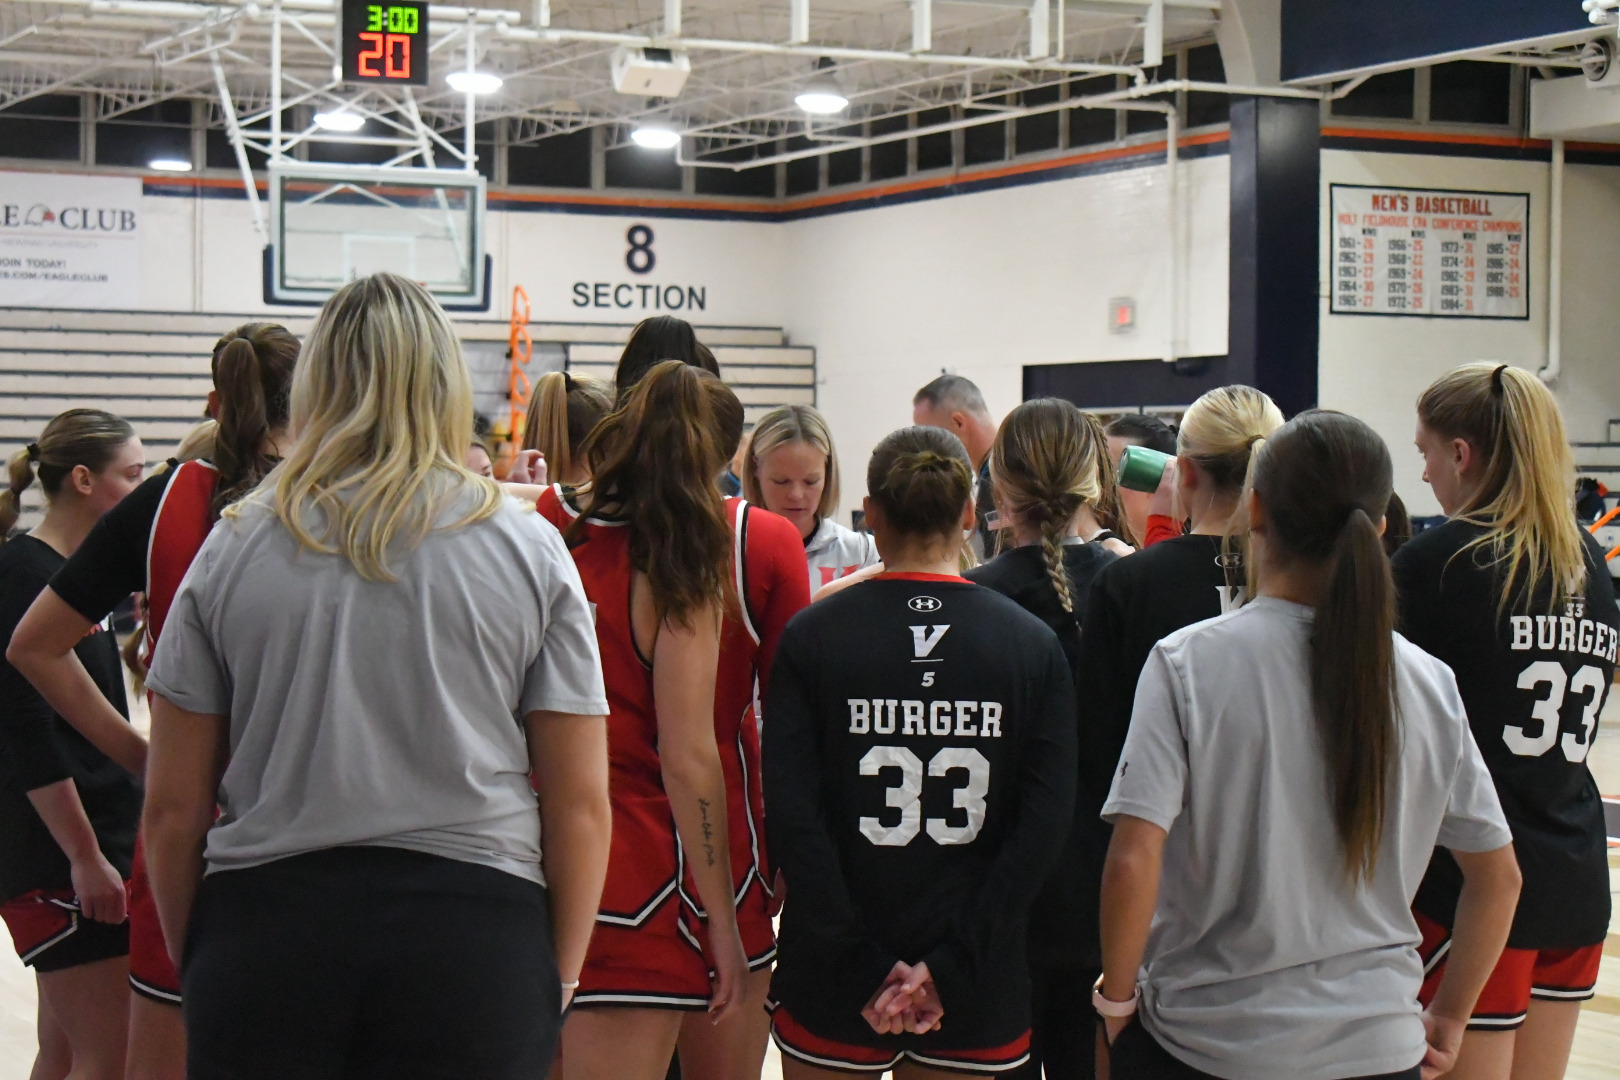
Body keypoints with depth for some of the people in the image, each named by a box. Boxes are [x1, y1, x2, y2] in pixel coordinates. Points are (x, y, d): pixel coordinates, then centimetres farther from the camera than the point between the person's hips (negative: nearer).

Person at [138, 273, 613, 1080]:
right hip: (473, 937, 0)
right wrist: (554, 986, 10)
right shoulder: (529, 549, 3)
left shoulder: (234, 546, 5)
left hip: (266, 925, 1)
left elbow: (172, 806, 6)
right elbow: (580, 803, 1)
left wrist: (196, 968, 17)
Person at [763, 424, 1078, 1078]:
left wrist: (862, 965, -11)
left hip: (833, 979, -1)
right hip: (978, 995, 1)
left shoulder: (811, 637, -5)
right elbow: (1044, 823, -10)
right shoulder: (1033, 645, -2)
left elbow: (790, 814, -13)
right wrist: (949, 964, -11)